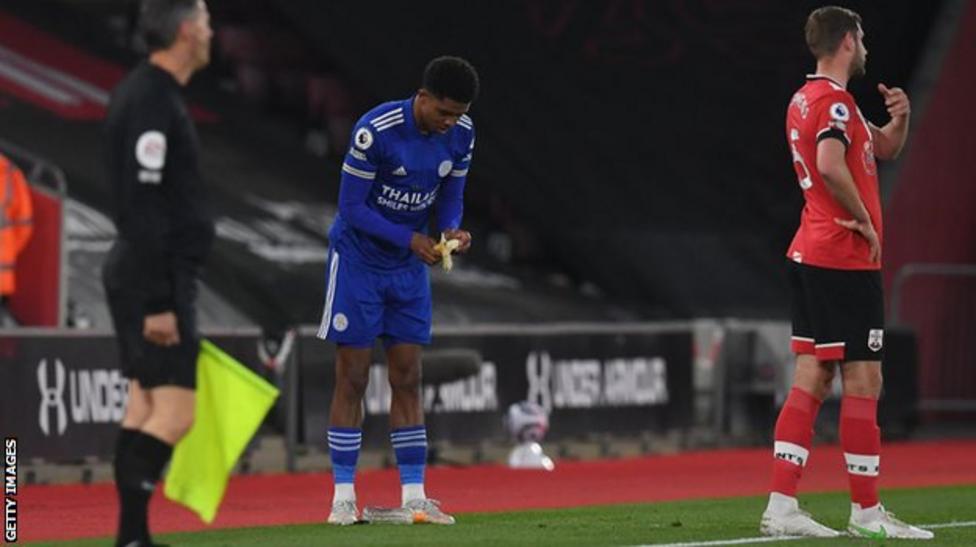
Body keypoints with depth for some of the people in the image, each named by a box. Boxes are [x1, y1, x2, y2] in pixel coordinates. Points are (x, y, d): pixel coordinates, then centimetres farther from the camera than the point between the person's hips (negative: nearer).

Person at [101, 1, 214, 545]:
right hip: (156, 278, -10)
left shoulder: (153, 93, 15)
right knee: (175, 412, -13)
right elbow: (143, 211, -21)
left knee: (146, 404, 10)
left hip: (150, 276, 10)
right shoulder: (151, 101, -17)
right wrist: (158, 303, -23)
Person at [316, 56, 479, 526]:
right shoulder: (375, 130, -25)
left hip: (409, 266, 5)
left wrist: (452, 230, -17)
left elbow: (451, 195, 5)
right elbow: (352, 207, -20)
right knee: (352, 378, -4)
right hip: (357, 257, -5)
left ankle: (414, 497, 5)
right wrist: (410, 239, -27)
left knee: (407, 379, 4)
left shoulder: (462, 134, -7)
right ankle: (343, 497, 0)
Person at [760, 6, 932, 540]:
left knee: (811, 378, 6)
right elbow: (830, 164, -32)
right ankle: (867, 511, 1)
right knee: (863, 381, -3)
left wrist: (899, 118, 6)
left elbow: (885, 149, 27)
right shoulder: (834, 101, -13)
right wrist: (864, 220, -18)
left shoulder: (805, 99, 18)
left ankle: (781, 506, 2)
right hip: (845, 258, -10)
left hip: (810, 255, 10)